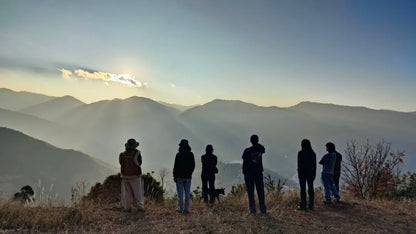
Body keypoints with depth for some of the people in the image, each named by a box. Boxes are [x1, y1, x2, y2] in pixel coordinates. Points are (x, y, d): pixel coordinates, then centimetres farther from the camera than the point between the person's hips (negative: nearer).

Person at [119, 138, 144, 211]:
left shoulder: (122, 155, -6)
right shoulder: (137, 154, -17)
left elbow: (121, 163, 8)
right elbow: (139, 163, -2)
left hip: (125, 176, 4)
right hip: (135, 177, -4)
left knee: (127, 192, 15)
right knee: (138, 192, 7)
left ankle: (127, 207, 18)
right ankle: (140, 207, 9)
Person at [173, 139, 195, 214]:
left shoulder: (178, 154, -11)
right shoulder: (191, 154, 3)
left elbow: (176, 166, -10)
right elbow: (193, 165, 8)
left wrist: (174, 176, -2)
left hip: (180, 177, -3)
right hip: (188, 177, 4)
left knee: (180, 193, 2)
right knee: (187, 193, 8)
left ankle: (180, 209, 5)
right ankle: (186, 209, 10)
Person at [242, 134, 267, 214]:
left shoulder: (247, 151, -11)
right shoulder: (260, 149, -1)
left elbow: (244, 162, -9)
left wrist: (244, 172, 0)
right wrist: (257, 144, 15)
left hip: (249, 173, -3)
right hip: (259, 172, 3)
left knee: (250, 192, 3)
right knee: (260, 191, 9)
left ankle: (253, 209, 3)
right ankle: (263, 209, 11)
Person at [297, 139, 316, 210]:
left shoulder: (300, 153, -11)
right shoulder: (313, 153, 3)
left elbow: (299, 164, -11)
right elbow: (314, 165, 6)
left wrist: (299, 173, -5)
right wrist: (314, 174, 13)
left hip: (302, 172, -4)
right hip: (310, 172, 4)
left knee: (303, 189, 1)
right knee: (311, 188, 9)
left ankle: (303, 205, 3)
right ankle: (311, 205, 12)